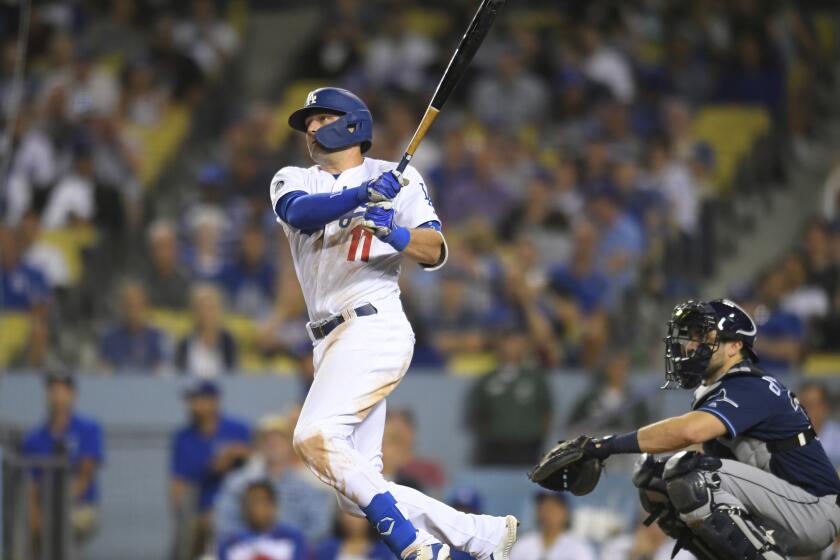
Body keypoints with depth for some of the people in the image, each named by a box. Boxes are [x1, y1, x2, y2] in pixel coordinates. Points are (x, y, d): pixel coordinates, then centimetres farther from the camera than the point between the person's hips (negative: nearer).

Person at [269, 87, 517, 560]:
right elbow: (300, 212, -8)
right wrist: (362, 195, -24)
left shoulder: (397, 178, 5)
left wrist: (391, 232, -26)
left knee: (316, 437, -27)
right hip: (331, 340, 6)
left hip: (374, 327, -6)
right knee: (359, 494, 1)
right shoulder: (293, 182, 17)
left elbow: (434, 252, -6)